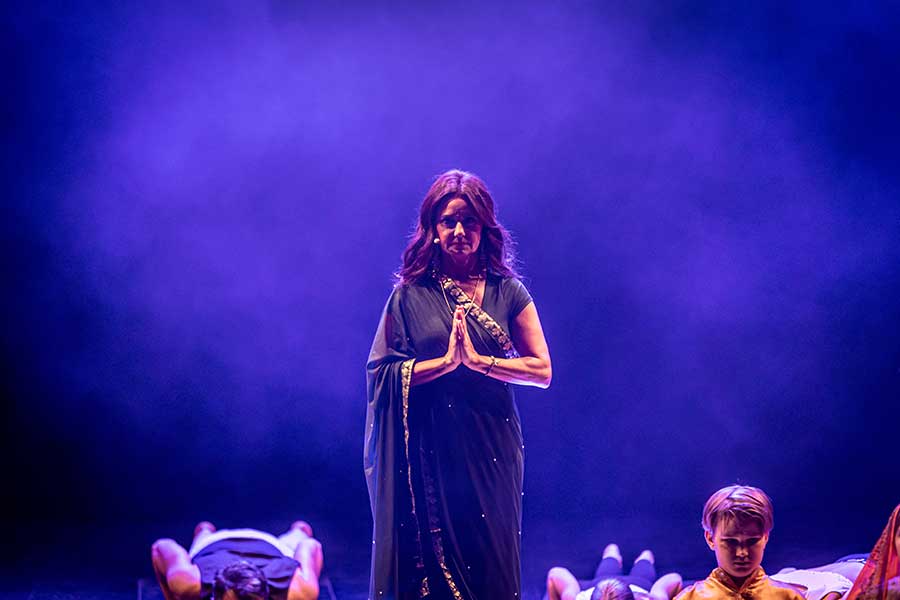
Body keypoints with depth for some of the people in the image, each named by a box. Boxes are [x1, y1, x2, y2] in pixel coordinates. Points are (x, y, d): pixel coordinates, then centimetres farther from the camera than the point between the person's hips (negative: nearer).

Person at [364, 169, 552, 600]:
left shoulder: (508, 292, 4)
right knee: (429, 560, 3)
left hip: (490, 448, 1)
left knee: (490, 564, 5)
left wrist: (479, 361, -13)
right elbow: (379, 371, -5)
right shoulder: (411, 295, 2)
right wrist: (445, 362, -16)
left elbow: (542, 370, -1)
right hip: (429, 451, -1)